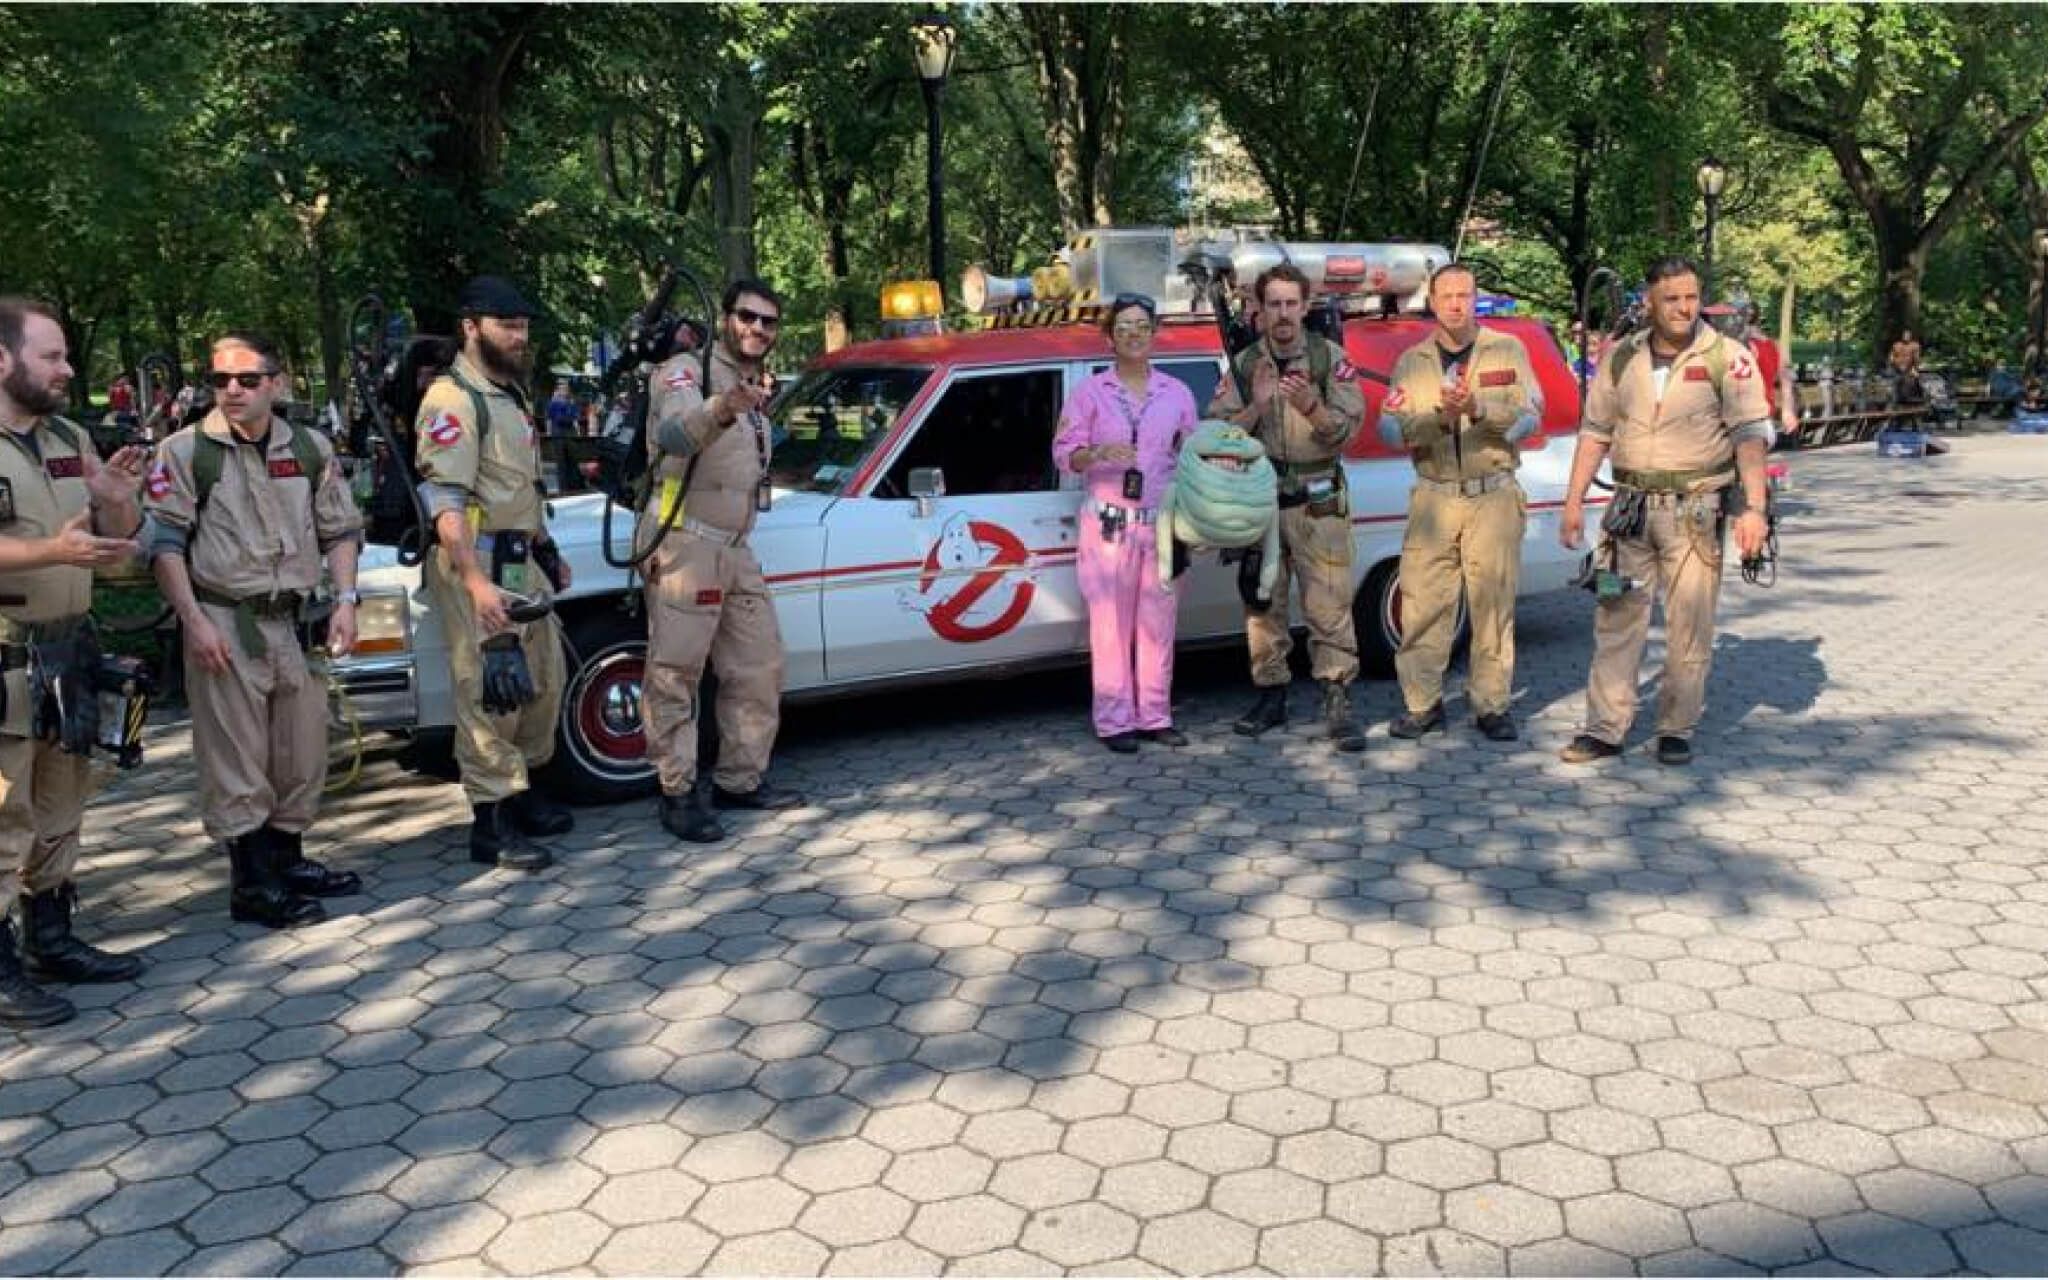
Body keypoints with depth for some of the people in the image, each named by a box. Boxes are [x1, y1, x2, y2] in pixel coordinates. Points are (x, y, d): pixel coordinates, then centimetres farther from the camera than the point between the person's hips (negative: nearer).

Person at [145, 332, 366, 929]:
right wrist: (195, 621, -13)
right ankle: (251, 884, 6)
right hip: (224, 625, -5)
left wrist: (344, 601, 2)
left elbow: (342, 531, 14)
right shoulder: (185, 452, -3)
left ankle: (287, 859, 28)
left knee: (303, 750, 12)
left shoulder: (311, 449, 9)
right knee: (236, 757, -2)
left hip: (296, 621, 5)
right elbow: (164, 543, -5)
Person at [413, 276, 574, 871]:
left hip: (523, 561, 10)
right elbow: (445, 500, -21)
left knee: (543, 681, 14)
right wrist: (475, 581, -29)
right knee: (489, 694, -7)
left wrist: (548, 552, 25)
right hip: (476, 564, -9)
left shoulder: (510, 393, 18)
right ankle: (491, 823, -1)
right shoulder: (453, 399, -12)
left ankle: (522, 791, 28)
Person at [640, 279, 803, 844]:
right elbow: (674, 434, -32)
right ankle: (679, 794, 3)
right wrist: (722, 409, -50)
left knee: (759, 668, 13)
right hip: (685, 544, -9)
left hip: (735, 549, 9)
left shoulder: (754, 388, 17)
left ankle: (740, 780, 24)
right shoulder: (687, 371, -9)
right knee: (675, 675, -4)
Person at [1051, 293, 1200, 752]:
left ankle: (1156, 715, 12)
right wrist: (1098, 453, -20)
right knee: (1111, 624, -4)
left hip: (1162, 524, 3)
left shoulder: (1177, 393, 11)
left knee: (1158, 624, 4)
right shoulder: (1090, 393, 4)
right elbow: (1063, 453, -1)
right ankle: (1115, 720, 2)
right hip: (1108, 524, -2)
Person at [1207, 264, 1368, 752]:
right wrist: (1257, 407, -17)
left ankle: (1337, 702, -4)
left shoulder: (1330, 358, 1)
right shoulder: (1243, 365, 6)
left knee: (1329, 603, -7)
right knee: (1263, 603, 8)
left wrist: (1309, 406, -23)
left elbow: (1349, 427, -5)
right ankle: (1271, 696, 19)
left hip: (1318, 502, -2)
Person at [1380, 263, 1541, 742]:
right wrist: (1438, 416, -19)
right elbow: (1390, 428, -1)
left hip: (1494, 496, -1)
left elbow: (1529, 417, -2)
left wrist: (1478, 409, -19)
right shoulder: (1412, 361, 9)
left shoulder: (1507, 351, 6)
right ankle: (1423, 703, 9)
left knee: (1493, 602, 0)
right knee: (1422, 601, -2)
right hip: (1433, 497, 1)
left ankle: (1492, 705, 10)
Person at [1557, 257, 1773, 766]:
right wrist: (1573, 500, 8)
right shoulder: (1621, 358, 8)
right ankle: (1605, 729, 10)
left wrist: (1753, 509, -19)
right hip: (1631, 507, 3)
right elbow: (1595, 432, 12)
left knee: (1689, 627, 3)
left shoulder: (1727, 358, -4)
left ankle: (1676, 730, 14)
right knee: (1616, 618, 4)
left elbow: (1752, 435, -9)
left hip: (1695, 509, -3)